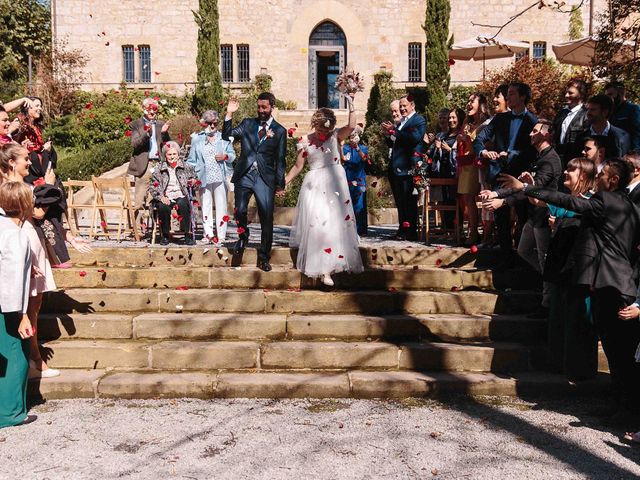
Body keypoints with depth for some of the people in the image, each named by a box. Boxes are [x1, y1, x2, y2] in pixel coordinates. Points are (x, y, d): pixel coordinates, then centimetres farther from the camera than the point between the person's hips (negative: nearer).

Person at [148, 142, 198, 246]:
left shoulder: (186, 167, 13)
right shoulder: (159, 170, 11)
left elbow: (194, 178, 21)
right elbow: (152, 187, 7)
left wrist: (193, 181, -5)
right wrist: (161, 197, -11)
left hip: (181, 197, 0)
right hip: (166, 198, 0)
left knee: (183, 205, -35)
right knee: (163, 208, -34)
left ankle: (188, 235, -27)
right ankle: (164, 235, -15)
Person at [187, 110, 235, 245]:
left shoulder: (224, 138, 11)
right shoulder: (197, 139, 12)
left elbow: (233, 155, 11)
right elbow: (192, 160, 12)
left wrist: (225, 156, -11)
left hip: (220, 177, -1)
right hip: (204, 177, 1)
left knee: (221, 206, -3)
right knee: (206, 205, 3)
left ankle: (221, 235, -1)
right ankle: (209, 234, 9)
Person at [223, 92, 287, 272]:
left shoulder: (279, 131, 7)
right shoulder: (247, 123, 13)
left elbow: (280, 160, 5)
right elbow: (227, 136, 5)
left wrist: (280, 185, 2)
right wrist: (229, 114, -4)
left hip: (265, 178, -1)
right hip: (244, 175, 1)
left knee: (267, 219, -2)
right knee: (240, 211, -12)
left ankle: (263, 258, 9)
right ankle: (243, 236, 21)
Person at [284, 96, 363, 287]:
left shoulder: (335, 135, 0)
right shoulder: (305, 141, 1)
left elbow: (351, 126, -20)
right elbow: (298, 167, 7)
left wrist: (351, 106, -25)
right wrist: (283, 182, 5)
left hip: (335, 183, 1)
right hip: (315, 185, -1)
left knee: (337, 221, 3)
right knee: (318, 222, -9)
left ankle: (332, 263, 18)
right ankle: (324, 270, -8)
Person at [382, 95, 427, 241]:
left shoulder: (419, 120, -4)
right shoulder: (401, 122, 21)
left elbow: (415, 138, -22)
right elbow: (392, 144, 23)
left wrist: (394, 131, -18)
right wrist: (388, 134, 3)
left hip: (408, 168, -8)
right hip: (396, 168, 8)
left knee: (409, 201, -6)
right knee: (400, 202, 12)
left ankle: (411, 232, -2)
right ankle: (402, 230, 18)